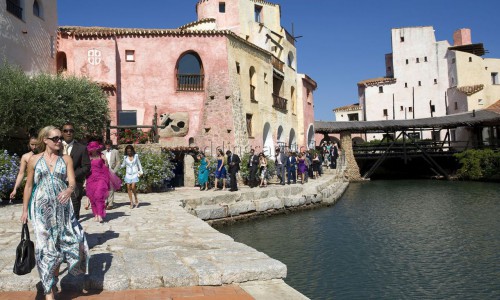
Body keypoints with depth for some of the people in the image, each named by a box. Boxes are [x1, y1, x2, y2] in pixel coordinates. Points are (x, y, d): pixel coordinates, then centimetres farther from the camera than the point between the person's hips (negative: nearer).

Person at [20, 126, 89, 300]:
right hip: (42, 208, -1)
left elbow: (72, 182, -6)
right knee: (46, 246, -2)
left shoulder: (66, 159, 3)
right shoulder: (34, 160, 3)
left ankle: (56, 271, 30)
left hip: (62, 207, 1)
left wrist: (69, 190, -30)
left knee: (71, 240, -3)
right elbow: (29, 186, 9)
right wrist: (25, 210, 10)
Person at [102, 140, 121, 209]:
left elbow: (118, 162, 2)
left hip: (112, 172, -3)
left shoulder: (115, 152, 6)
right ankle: (105, 202, 7)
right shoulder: (103, 152, 16)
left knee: (111, 188, -6)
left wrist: (114, 171, -8)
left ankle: (110, 204, -3)